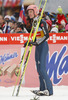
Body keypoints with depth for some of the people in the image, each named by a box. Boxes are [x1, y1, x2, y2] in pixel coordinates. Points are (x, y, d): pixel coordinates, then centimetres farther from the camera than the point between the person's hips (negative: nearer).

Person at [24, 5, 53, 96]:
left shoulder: (41, 22, -11)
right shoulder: (33, 22, 15)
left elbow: (46, 35, -18)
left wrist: (36, 42, -21)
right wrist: (30, 42, 13)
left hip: (43, 45, -9)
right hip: (38, 47, 9)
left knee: (42, 69, -15)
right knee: (39, 69, 8)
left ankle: (49, 90, -15)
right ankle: (43, 89, 12)